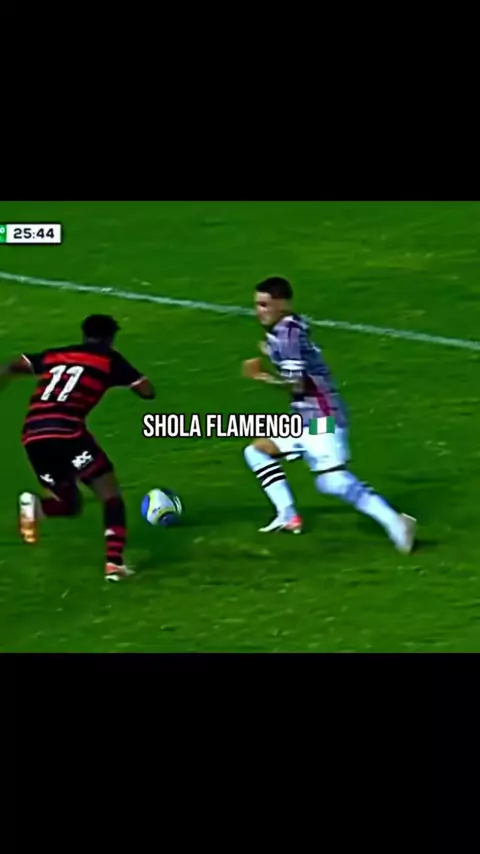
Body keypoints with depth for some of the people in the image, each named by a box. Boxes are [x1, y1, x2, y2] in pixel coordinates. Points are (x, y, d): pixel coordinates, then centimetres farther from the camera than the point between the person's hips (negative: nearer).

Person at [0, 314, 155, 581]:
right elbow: (147, 391, 12)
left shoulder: (54, 355, 25)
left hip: (33, 438, 5)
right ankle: (114, 563, -10)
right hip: (66, 432, -5)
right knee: (111, 496, 7)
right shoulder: (109, 359, 12)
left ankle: (35, 506, -10)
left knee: (71, 503, 22)